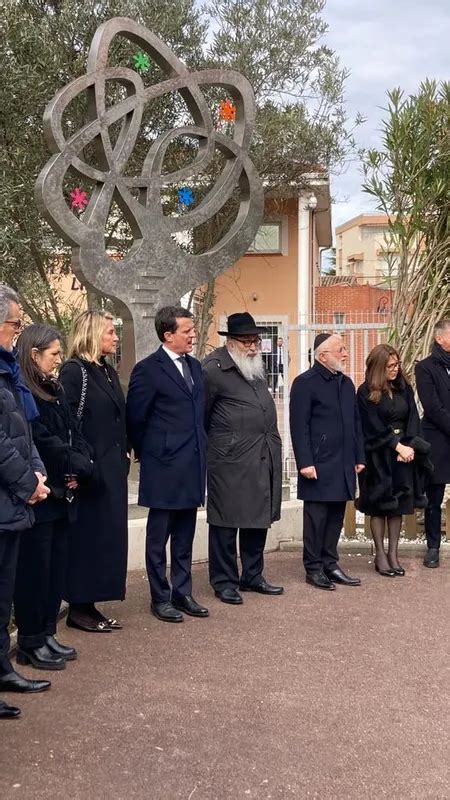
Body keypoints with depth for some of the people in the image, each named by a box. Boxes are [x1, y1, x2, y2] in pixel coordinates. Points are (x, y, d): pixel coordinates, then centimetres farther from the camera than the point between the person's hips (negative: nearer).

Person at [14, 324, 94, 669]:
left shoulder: (55, 390, 13)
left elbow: (74, 434, 10)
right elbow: (44, 442, -18)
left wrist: (79, 466, -7)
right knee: (34, 567, 1)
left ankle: (47, 634, 23)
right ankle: (30, 642, 12)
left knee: (57, 565, 12)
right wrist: (78, 466, -8)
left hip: (61, 493, 8)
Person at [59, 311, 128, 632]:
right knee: (86, 536, 0)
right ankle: (78, 608, 12)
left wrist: (124, 457, 9)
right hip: (90, 472, -8)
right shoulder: (74, 371, -11)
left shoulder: (109, 371, 14)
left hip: (113, 470, 8)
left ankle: (90, 603, 21)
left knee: (107, 537, 11)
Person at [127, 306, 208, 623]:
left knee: (184, 538, 14)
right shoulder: (148, 369, -11)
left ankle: (183, 593, 24)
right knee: (158, 537, 6)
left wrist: (201, 449, 12)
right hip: (164, 466, -7)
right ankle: (160, 599, 16)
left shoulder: (195, 366, 11)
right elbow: (135, 418, -7)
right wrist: (147, 453, 2)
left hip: (193, 465, 7)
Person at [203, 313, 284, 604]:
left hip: (265, 457, 8)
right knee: (226, 521, 3)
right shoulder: (215, 369, -10)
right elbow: (201, 413, -4)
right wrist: (215, 441, 4)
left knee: (259, 518, 14)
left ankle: (253, 575, 27)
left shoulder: (257, 366, 14)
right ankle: (224, 581, 14)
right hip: (230, 459, -7)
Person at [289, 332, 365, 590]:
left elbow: (355, 422, 17)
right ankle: (314, 568, 12)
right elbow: (299, 426, -12)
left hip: (344, 465, 7)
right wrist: (305, 462, -17)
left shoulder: (347, 382, 15)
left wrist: (359, 457, 13)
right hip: (319, 465, -7)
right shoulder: (305, 383, -8)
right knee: (317, 516, 1)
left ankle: (330, 564, 22)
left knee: (336, 516, 11)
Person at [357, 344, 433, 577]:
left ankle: (393, 553, 13)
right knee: (379, 505, 2)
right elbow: (374, 427, -10)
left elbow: (413, 420, 4)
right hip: (378, 455, -4)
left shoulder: (404, 388, 8)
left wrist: (409, 446, -11)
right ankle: (380, 555, 9)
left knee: (398, 505, 6)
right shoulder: (366, 392, -6)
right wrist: (398, 446, -15)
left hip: (404, 452, 4)